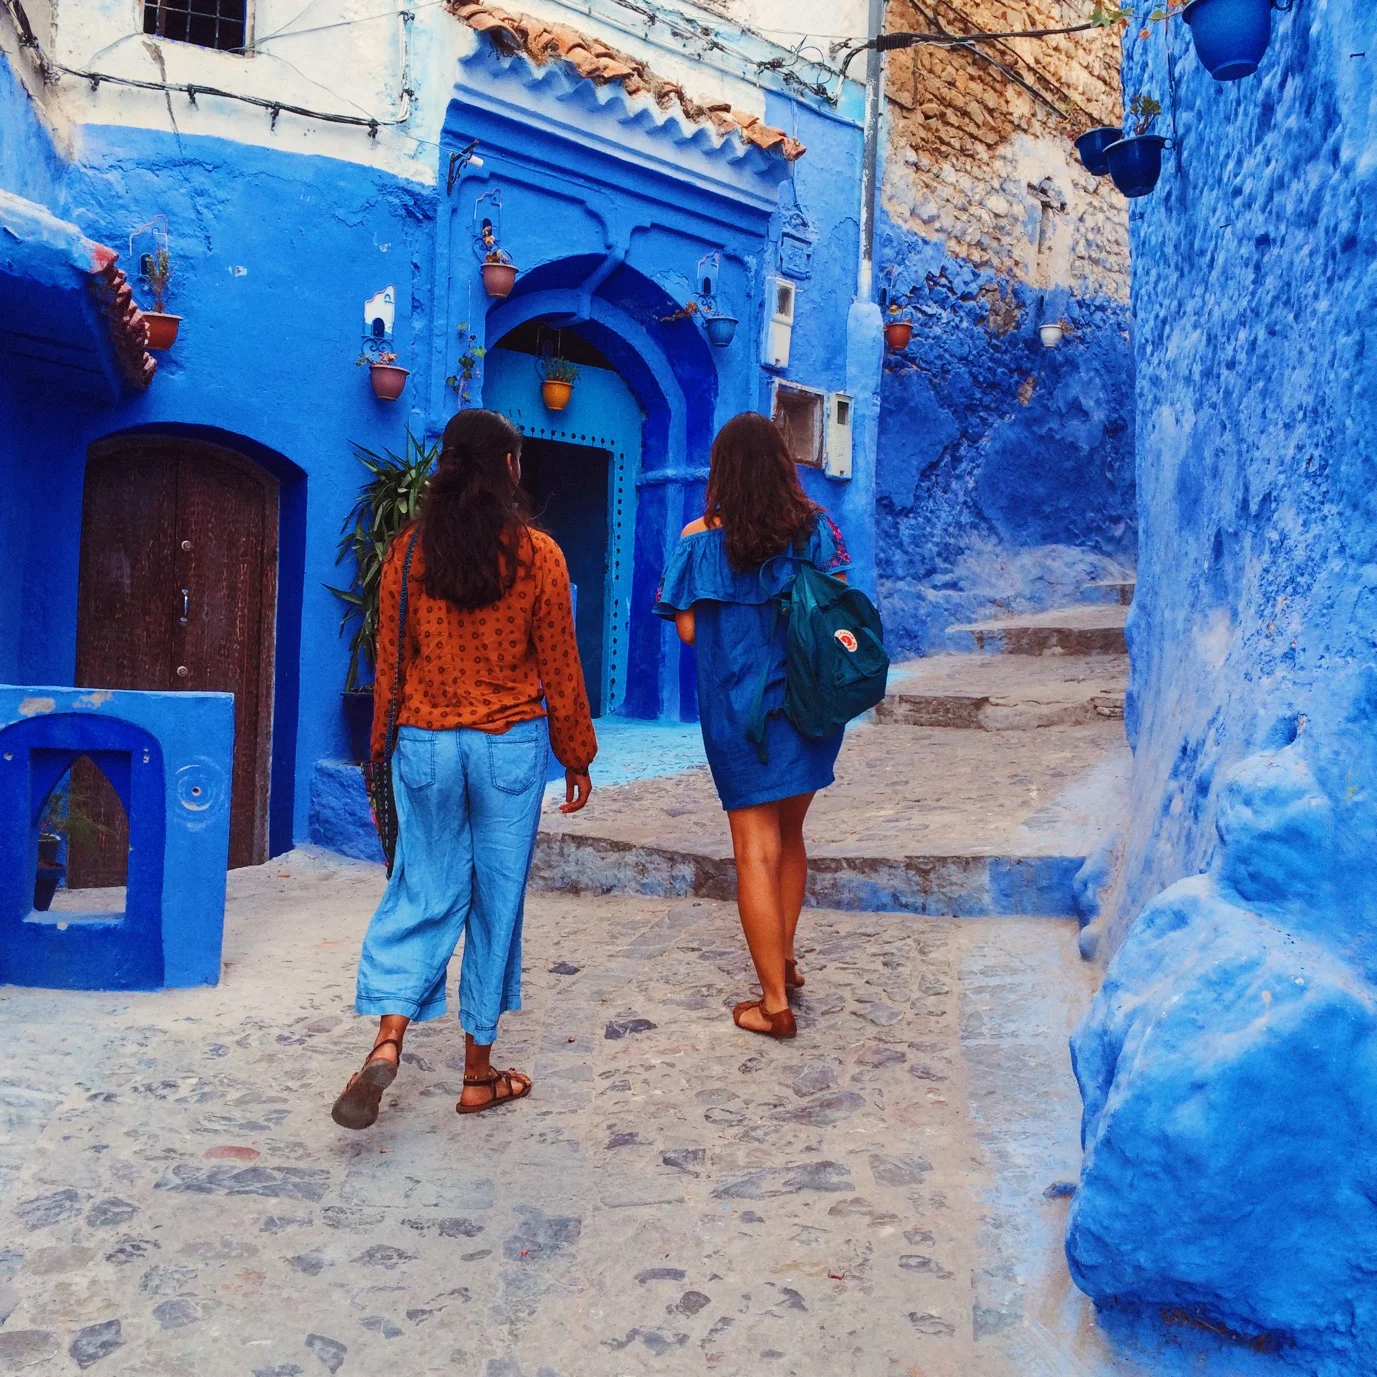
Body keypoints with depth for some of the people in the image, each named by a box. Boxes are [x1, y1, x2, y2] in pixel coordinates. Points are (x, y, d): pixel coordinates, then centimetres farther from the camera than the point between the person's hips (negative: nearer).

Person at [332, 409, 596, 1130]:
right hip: (511, 747, -2)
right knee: (495, 900, 8)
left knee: (422, 893, 13)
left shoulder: (409, 550, 0)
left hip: (425, 744, 2)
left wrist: (383, 747, 15)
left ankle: (387, 1039, -5)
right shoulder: (536, 554, -6)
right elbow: (559, 669, -1)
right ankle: (480, 1074, 20)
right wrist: (576, 757, 9)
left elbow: (389, 662, 5)